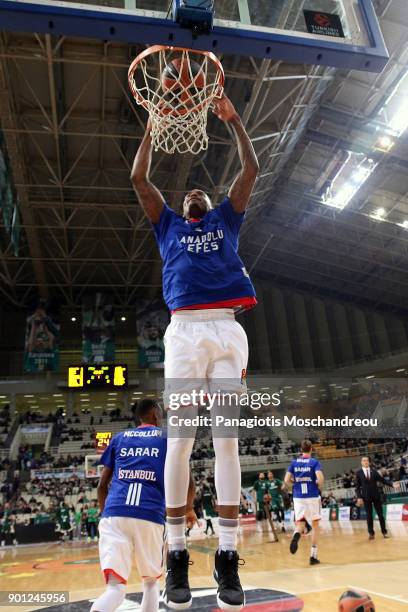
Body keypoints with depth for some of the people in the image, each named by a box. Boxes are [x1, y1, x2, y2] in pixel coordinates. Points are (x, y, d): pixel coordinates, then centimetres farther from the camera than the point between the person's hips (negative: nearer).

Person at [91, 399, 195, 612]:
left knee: (115, 587, 1)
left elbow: (102, 485, 19)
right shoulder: (168, 437, 14)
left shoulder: (119, 438, 21)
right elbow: (187, 482, 9)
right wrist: (189, 510, 28)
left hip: (114, 513, 2)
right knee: (151, 581, 22)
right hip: (150, 515, -1)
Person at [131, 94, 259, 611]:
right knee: (179, 440, -5)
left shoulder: (226, 220, 27)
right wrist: (154, 127, 23)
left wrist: (233, 119, 25)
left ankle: (227, 557, 1)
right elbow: (139, 179, 19)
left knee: (227, 440, -4)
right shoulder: (168, 225, 25)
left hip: (227, 330, 1)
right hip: (184, 330, 0)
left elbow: (250, 170, 22)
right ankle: (177, 554, 4)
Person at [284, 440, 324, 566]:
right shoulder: (314, 462, -3)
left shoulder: (294, 462, 5)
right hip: (313, 497, -2)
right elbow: (320, 478, -18)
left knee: (300, 524, 8)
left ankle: (296, 535, -28)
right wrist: (319, 486, 3)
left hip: (298, 497, 2)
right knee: (315, 525, 14)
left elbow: (287, 481, -1)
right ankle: (313, 556, 14)